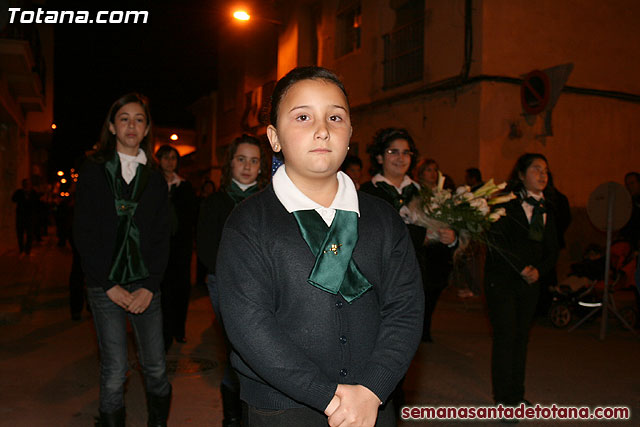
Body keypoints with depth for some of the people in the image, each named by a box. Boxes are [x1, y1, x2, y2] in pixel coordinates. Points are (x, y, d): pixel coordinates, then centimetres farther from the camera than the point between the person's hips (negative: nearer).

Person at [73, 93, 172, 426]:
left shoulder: (155, 179, 11)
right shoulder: (93, 173, 5)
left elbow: (161, 237, 7)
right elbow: (84, 234, -1)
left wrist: (150, 286, -5)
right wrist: (109, 286, -8)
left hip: (146, 286, 2)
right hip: (105, 286, -2)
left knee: (156, 368, 4)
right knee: (114, 371, -1)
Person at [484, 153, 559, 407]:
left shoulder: (546, 210, 12)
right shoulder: (506, 203, -7)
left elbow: (552, 250, 13)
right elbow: (496, 241, -15)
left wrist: (539, 270, -6)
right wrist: (522, 268, -13)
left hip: (530, 282, 6)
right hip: (502, 281, -5)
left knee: (522, 337, 9)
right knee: (506, 337, -4)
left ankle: (517, 395, 21)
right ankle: (503, 399, 7)